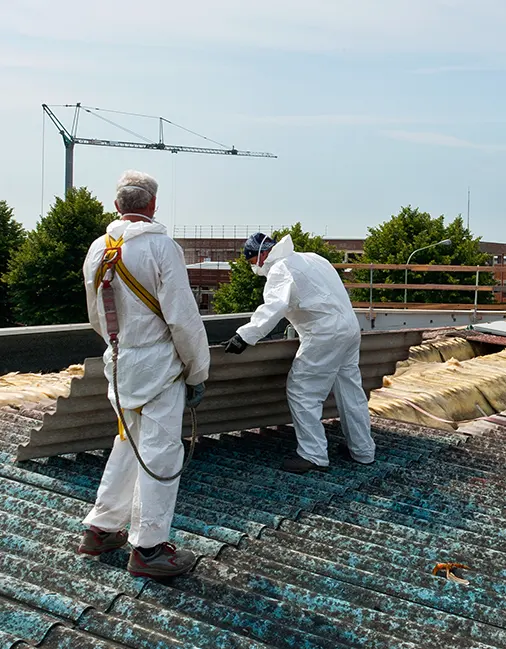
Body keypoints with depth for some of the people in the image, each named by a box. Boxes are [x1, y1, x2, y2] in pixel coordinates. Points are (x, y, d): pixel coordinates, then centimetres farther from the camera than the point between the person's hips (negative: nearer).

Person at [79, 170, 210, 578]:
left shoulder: (97, 249, 6)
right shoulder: (161, 247, -15)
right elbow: (183, 318, -16)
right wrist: (197, 372, -6)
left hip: (119, 362, 7)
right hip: (158, 364, -7)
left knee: (128, 444, 21)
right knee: (160, 451, 2)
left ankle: (101, 529, 29)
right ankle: (148, 548, 9)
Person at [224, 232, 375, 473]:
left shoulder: (280, 269, -11)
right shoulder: (309, 258, 18)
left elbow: (274, 307, -29)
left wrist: (245, 336, -35)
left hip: (325, 335, -10)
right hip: (350, 328, 10)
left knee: (301, 392, -3)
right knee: (351, 390, 16)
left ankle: (313, 455, 0)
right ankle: (363, 450, 25)